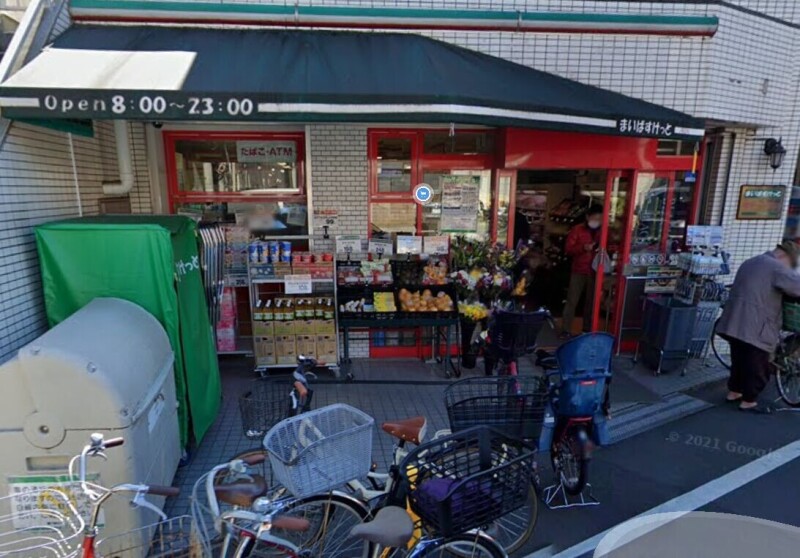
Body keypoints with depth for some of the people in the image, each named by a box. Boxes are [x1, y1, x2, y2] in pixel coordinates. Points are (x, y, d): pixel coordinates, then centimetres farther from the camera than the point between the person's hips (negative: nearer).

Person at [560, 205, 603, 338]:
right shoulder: (577, 229, -1)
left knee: (591, 302, 9)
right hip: (578, 271, -2)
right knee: (571, 301, 0)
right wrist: (583, 248, -21)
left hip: (595, 272, 3)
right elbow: (568, 249, -6)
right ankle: (566, 330, 5)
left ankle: (587, 330, 20)